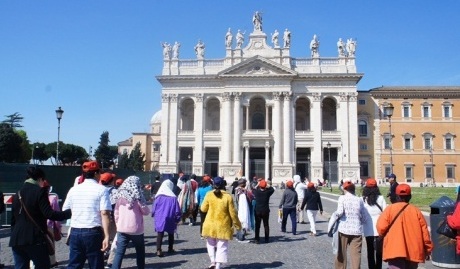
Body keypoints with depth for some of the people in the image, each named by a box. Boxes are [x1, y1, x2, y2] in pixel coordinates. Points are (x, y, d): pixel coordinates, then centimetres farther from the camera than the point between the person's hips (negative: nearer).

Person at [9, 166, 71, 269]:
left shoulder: (18, 194, 13)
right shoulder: (39, 192, -7)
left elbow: (13, 218, 17)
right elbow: (49, 214, -17)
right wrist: (69, 213, -13)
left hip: (17, 240, 6)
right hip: (35, 239, -6)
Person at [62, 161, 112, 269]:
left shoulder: (74, 189, 7)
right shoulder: (101, 190, -6)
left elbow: (64, 211, 12)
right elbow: (104, 213, -15)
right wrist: (106, 236, -17)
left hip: (75, 232, 4)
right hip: (93, 232, -4)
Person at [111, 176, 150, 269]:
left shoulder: (120, 197, 2)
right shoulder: (137, 197, -7)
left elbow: (116, 214, 5)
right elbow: (146, 212, -1)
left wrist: (118, 225, 15)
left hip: (122, 229, 2)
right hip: (136, 230, -2)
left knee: (119, 253, 2)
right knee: (140, 253, 16)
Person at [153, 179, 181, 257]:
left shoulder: (159, 197, -5)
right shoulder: (173, 198, -8)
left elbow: (154, 208, 2)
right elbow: (177, 210, -5)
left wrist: (155, 215, 18)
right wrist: (177, 219, 6)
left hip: (159, 219, 0)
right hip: (170, 219, 0)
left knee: (160, 234, 0)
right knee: (170, 234, 19)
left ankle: (158, 250, -12)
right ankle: (170, 248, 29)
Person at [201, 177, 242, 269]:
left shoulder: (209, 195, -6)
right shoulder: (228, 196, -10)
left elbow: (203, 208, 2)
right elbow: (232, 213, -7)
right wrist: (237, 224, 5)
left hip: (210, 224, 2)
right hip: (223, 226, -1)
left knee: (211, 244, 21)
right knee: (222, 246, 6)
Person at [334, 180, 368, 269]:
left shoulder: (342, 198, -4)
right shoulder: (359, 200, 3)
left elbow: (340, 212, -18)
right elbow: (364, 218, 5)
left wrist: (336, 213, 3)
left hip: (344, 229, -1)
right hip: (357, 230, 1)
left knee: (341, 253, 13)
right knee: (356, 254, 4)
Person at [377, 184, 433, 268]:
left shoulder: (390, 209, -1)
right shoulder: (416, 210, 7)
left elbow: (381, 227, -10)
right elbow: (424, 232, 7)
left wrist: (385, 236, 13)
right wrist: (428, 250, 18)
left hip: (395, 250, -4)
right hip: (413, 252, 4)